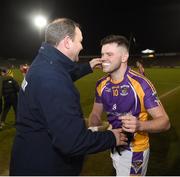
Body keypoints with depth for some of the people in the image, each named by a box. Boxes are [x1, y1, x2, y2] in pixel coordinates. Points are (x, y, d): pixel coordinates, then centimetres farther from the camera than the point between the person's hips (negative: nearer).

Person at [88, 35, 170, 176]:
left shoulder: (141, 84, -23)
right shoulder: (102, 84, -6)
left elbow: (164, 121, -21)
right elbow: (96, 114, 4)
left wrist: (140, 125, -39)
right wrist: (93, 128, -18)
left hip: (134, 150, -5)